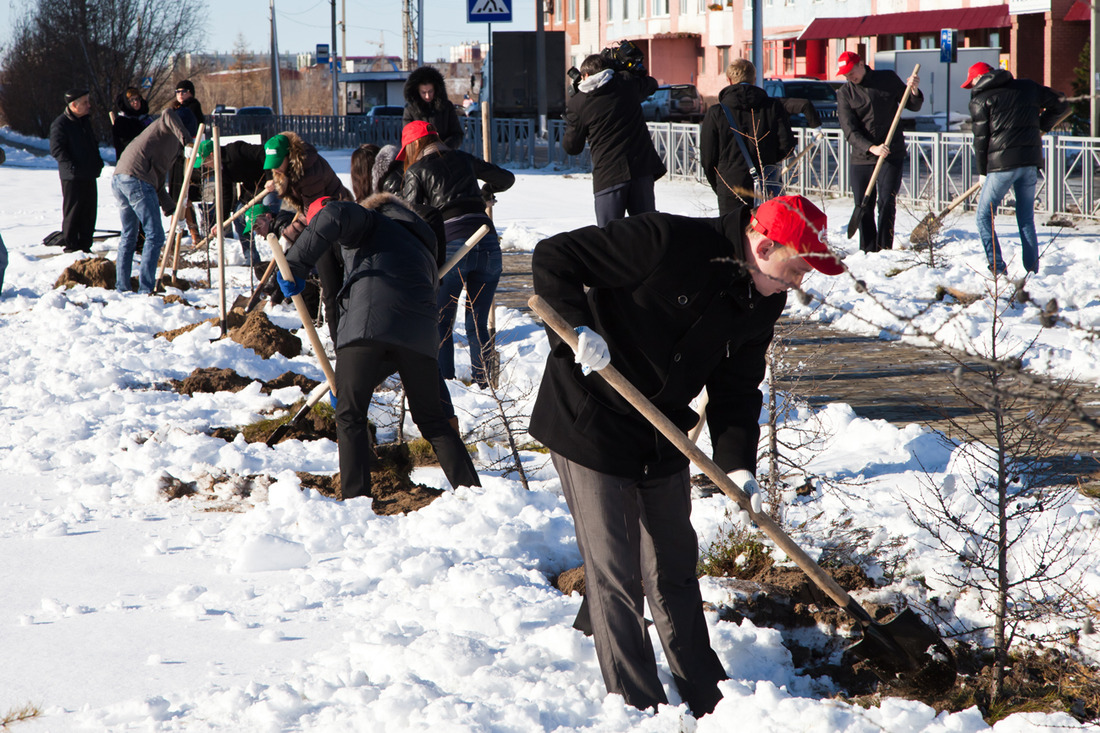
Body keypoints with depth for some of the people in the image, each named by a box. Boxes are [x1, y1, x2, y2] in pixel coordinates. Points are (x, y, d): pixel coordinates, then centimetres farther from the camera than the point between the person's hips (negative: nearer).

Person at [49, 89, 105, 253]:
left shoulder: (85, 121, 15)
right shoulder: (60, 124, -11)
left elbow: (94, 144, 28)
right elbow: (56, 149, -16)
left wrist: (98, 161, 14)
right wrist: (71, 166, -22)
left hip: (89, 175, 8)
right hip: (73, 177, -8)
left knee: (89, 211, 8)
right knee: (73, 211, -3)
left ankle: (85, 245, 15)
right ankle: (71, 245, 4)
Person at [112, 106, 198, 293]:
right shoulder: (167, 127, 11)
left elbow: (157, 184, 29)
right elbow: (168, 113, -14)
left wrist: (172, 207, 25)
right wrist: (186, 140, -15)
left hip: (118, 179, 10)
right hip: (136, 179, -10)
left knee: (128, 236, 20)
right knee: (155, 236, -6)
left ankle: (121, 287, 21)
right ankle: (146, 289, -11)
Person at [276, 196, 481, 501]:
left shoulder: (370, 222, 20)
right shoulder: (423, 249, 38)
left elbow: (333, 215, -3)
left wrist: (297, 264, -1)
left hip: (368, 322, -5)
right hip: (420, 335, 5)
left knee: (350, 416, 4)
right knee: (431, 419, 18)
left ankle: (355, 498, -5)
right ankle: (472, 491, 12)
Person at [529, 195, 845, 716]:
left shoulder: (764, 302, -2)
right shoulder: (666, 242, -26)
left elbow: (735, 389, 3)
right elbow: (552, 258, -22)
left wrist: (738, 466, -10)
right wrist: (578, 329, -32)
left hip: (663, 439, 7)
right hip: (590, 424, -7)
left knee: (675, 567, 17)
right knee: (615, 575, -4)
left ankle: (707, 698, 29)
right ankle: (638, 707, 5)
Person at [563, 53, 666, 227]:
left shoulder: (577, 103, 1)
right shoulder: (628, 82, 7)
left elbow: (571, 147, 9)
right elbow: (651, 84, 31)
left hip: (607, 176, -3)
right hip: (641, 170, 3)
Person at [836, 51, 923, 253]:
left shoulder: (888, 79, 4)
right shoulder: (844, 93, 1)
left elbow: (913, 106, 13)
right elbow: (849, 130, -9)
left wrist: (914, 91, -10)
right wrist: (871, 148, -25)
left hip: (892, 155, -1)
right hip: (861, 158, 1)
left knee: (887, 202, -11)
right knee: (863, 207, 1)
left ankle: (885, 250, -8)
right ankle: (868, 252, 10)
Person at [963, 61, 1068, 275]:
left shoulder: (980, 99, 1)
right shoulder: (1028, 87, 15)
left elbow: (981, 139, 0)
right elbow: (1060, 104, 22)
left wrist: (983, 172, 10)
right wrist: (1040, 127, 32)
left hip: (1002, 163, -5)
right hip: (1031, 161, 5)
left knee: (984, 216, 3)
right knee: (1027, 219, 14)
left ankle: (997, 269, -9)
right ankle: (1033, 269, 9)